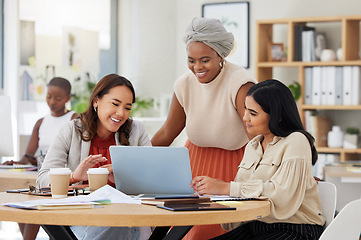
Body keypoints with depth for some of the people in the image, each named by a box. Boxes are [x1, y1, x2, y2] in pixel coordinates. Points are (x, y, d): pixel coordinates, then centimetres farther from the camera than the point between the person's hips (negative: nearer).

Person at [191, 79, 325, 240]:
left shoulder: (296, 142, -9)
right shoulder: (252, 146, 16)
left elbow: (281, 193, -23)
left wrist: (225, 188, -22)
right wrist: (212, 187, -6)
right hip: (256, 226, 7)